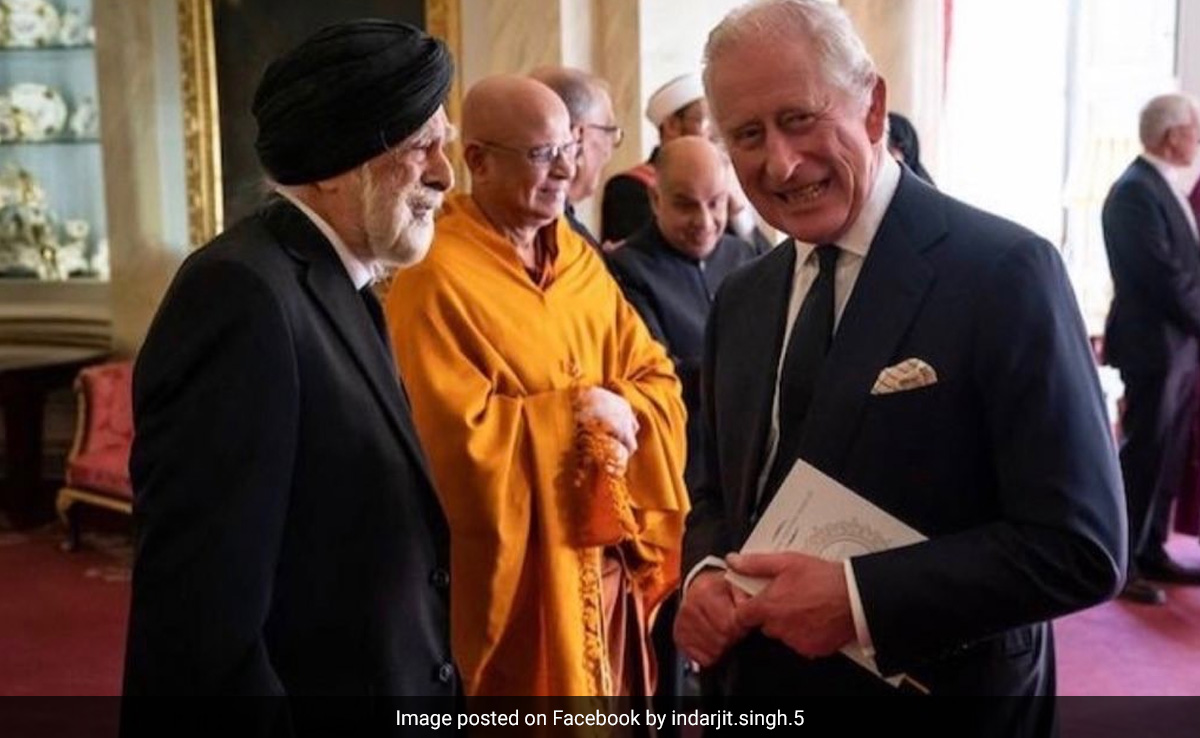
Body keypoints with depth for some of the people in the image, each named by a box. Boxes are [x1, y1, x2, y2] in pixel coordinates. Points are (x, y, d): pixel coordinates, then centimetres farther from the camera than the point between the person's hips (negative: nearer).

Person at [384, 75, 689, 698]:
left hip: (605, 560, 7)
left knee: (610, 688, 18)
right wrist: (574, 414, -15)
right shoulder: (436, 277, -17)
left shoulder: (580, 260, 7)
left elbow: (658, 381, 7)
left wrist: (617, 410, -14)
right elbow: (460, 440, -24)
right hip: (516, 573, -7)